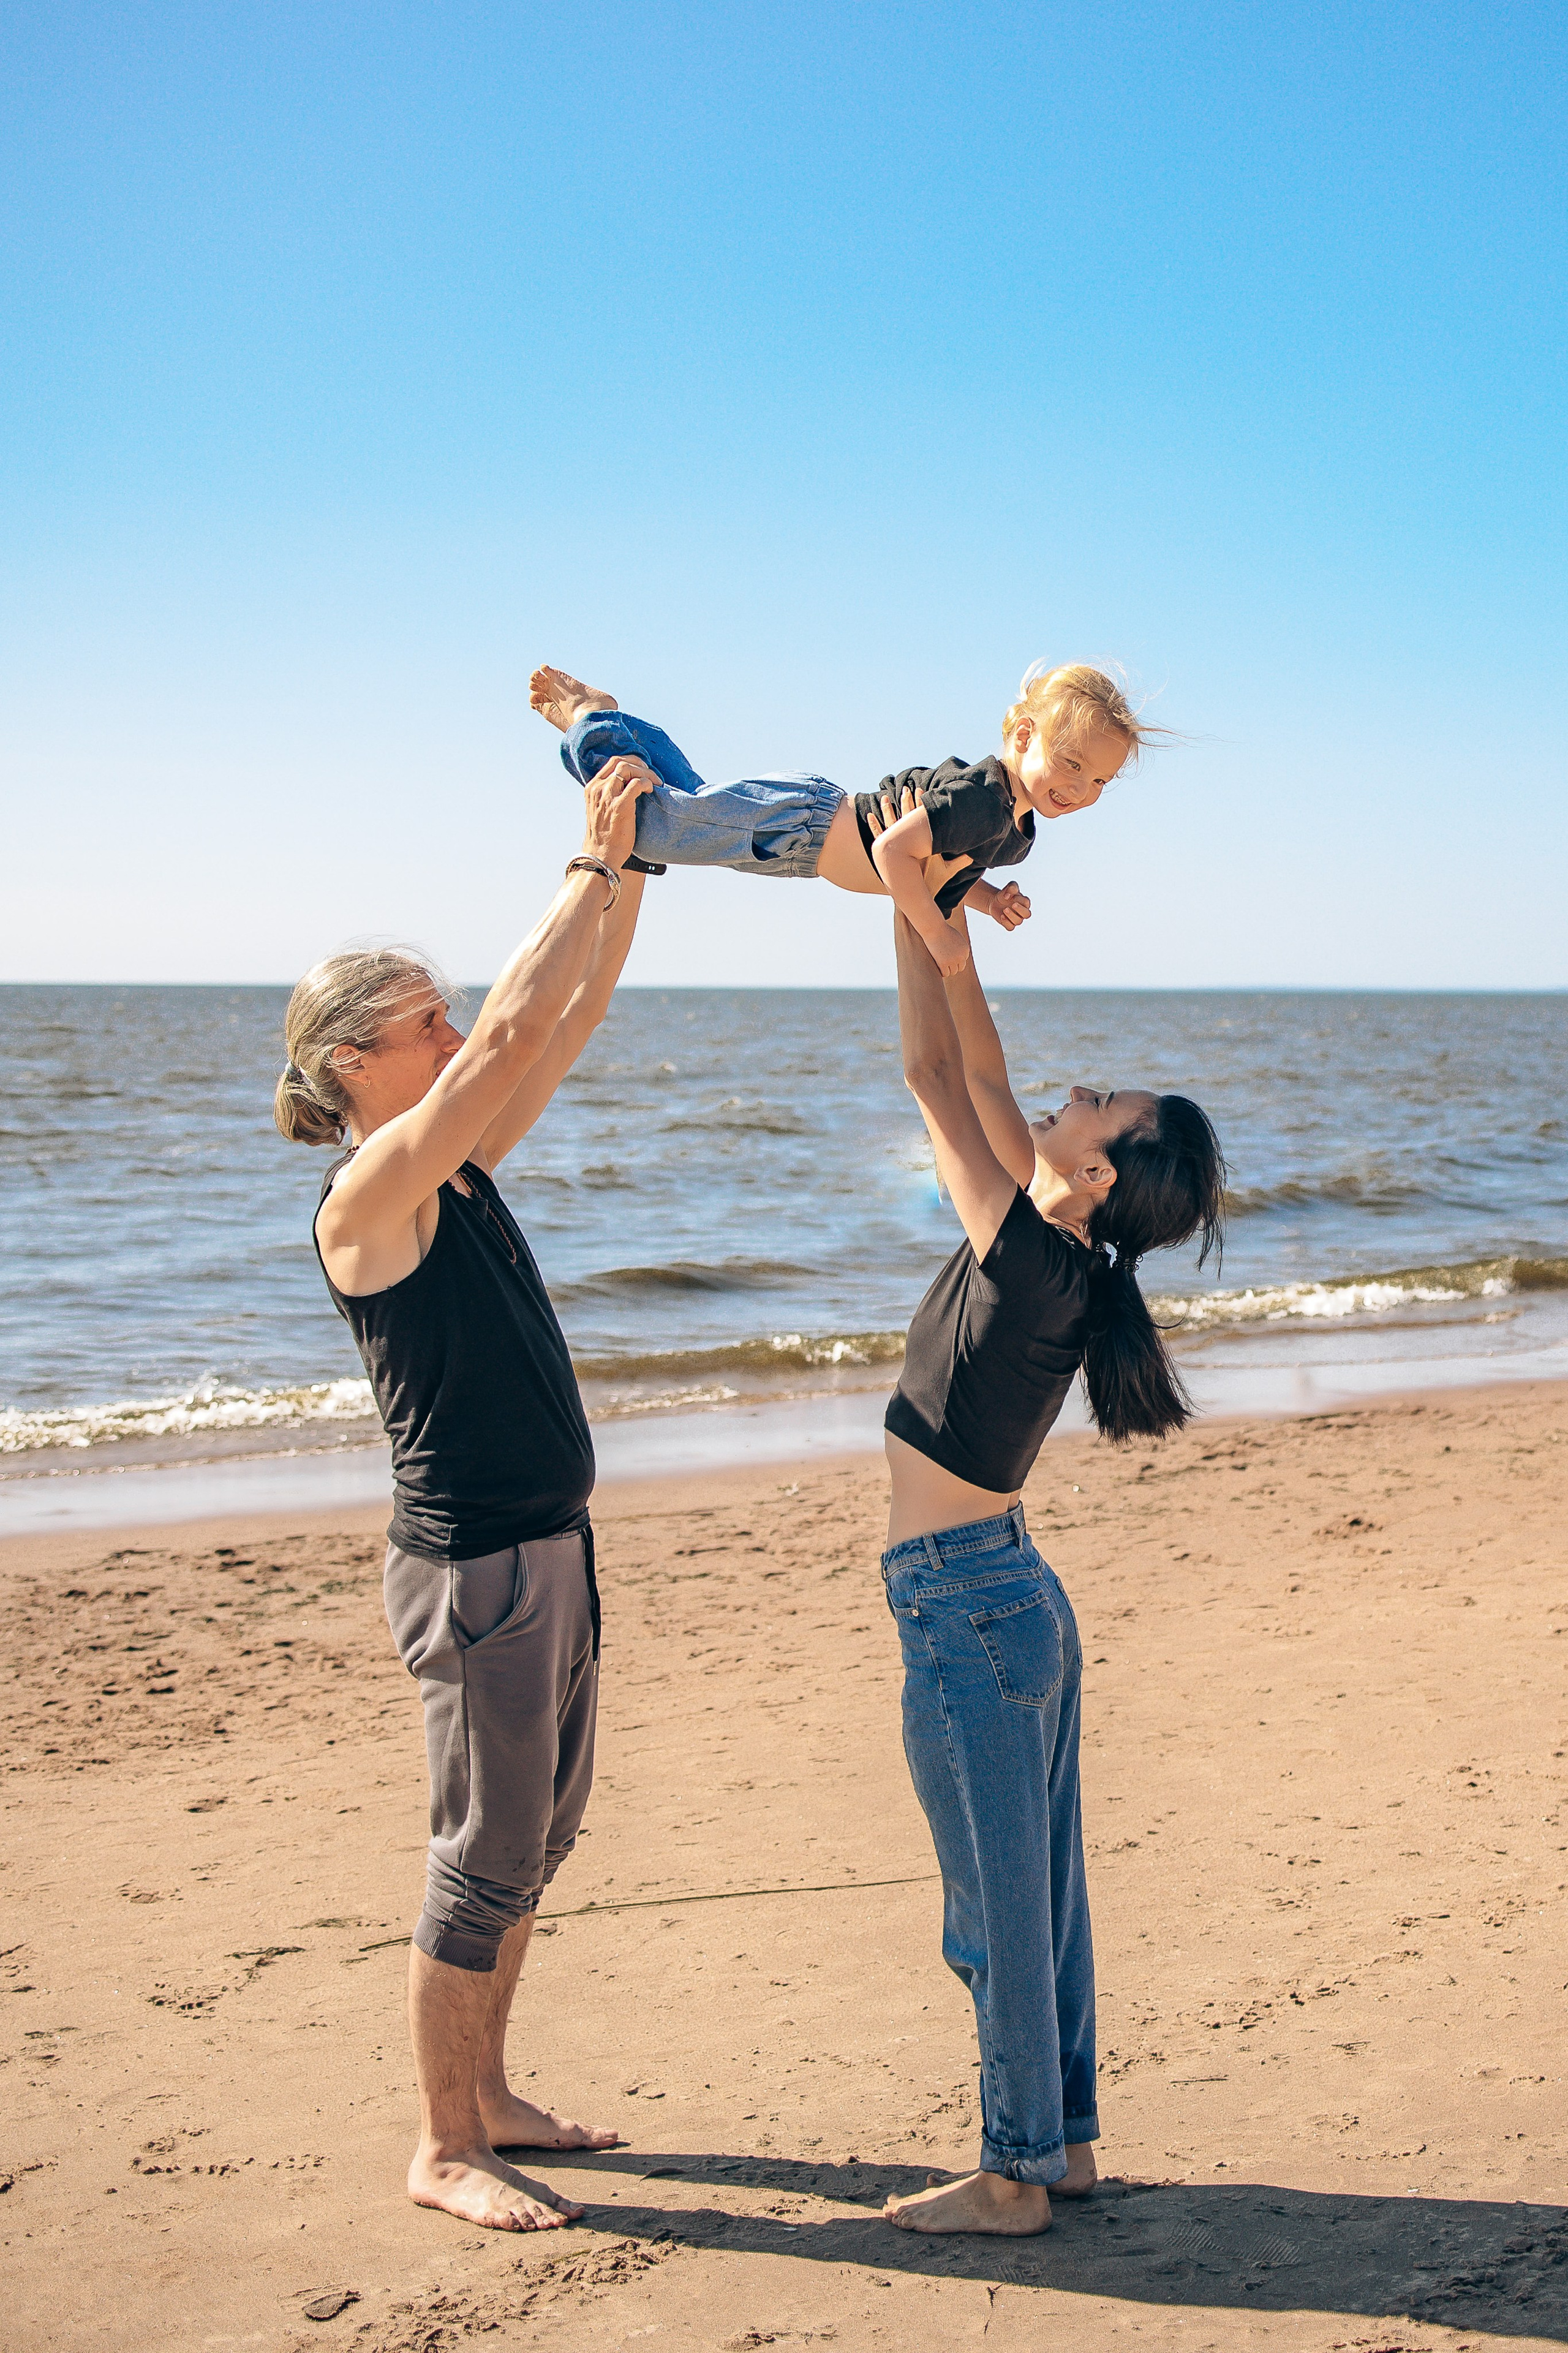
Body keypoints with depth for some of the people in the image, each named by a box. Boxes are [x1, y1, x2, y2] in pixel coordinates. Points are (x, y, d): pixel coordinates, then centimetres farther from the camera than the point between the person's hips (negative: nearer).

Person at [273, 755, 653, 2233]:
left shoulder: (460, 1168, 9)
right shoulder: (368, 1196, -16)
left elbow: (571, 1020, 10)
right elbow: (513, 1031, -26)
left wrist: (628, 864, 2)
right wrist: (591, 863, -20)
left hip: (550, 1543, 9)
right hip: (472, 1561, -9)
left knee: (540, 1835, 18)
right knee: (486, 1858, 0)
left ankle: (485, 2096, 32)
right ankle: (443, 2151, 15)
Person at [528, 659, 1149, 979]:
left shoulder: (1017, 829, 3)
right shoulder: (979, 798, -30)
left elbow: (944, 868, 18)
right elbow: (893, 850, -34)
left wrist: (992, 901, 0)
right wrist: (937, 933, -25)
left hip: (817, 815, 9)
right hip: (796, 826, -9)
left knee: (694, 804, 25)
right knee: (649, 819, -8)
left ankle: (604, 716, 34)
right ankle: (584, 716, 11)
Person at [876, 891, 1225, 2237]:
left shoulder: (1034, 1265, -19)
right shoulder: (1058, 1263, 3)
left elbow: (936, 1077, -19)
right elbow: (982, 1077, 10)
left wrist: (913, 906, -13)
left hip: (968, 1615, -9)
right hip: (1016, 1599, 9)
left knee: (1004, 1900, 2)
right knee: (1040, 1888, 16)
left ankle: (1015, 2176, 14)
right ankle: (1066, 2138, 28)